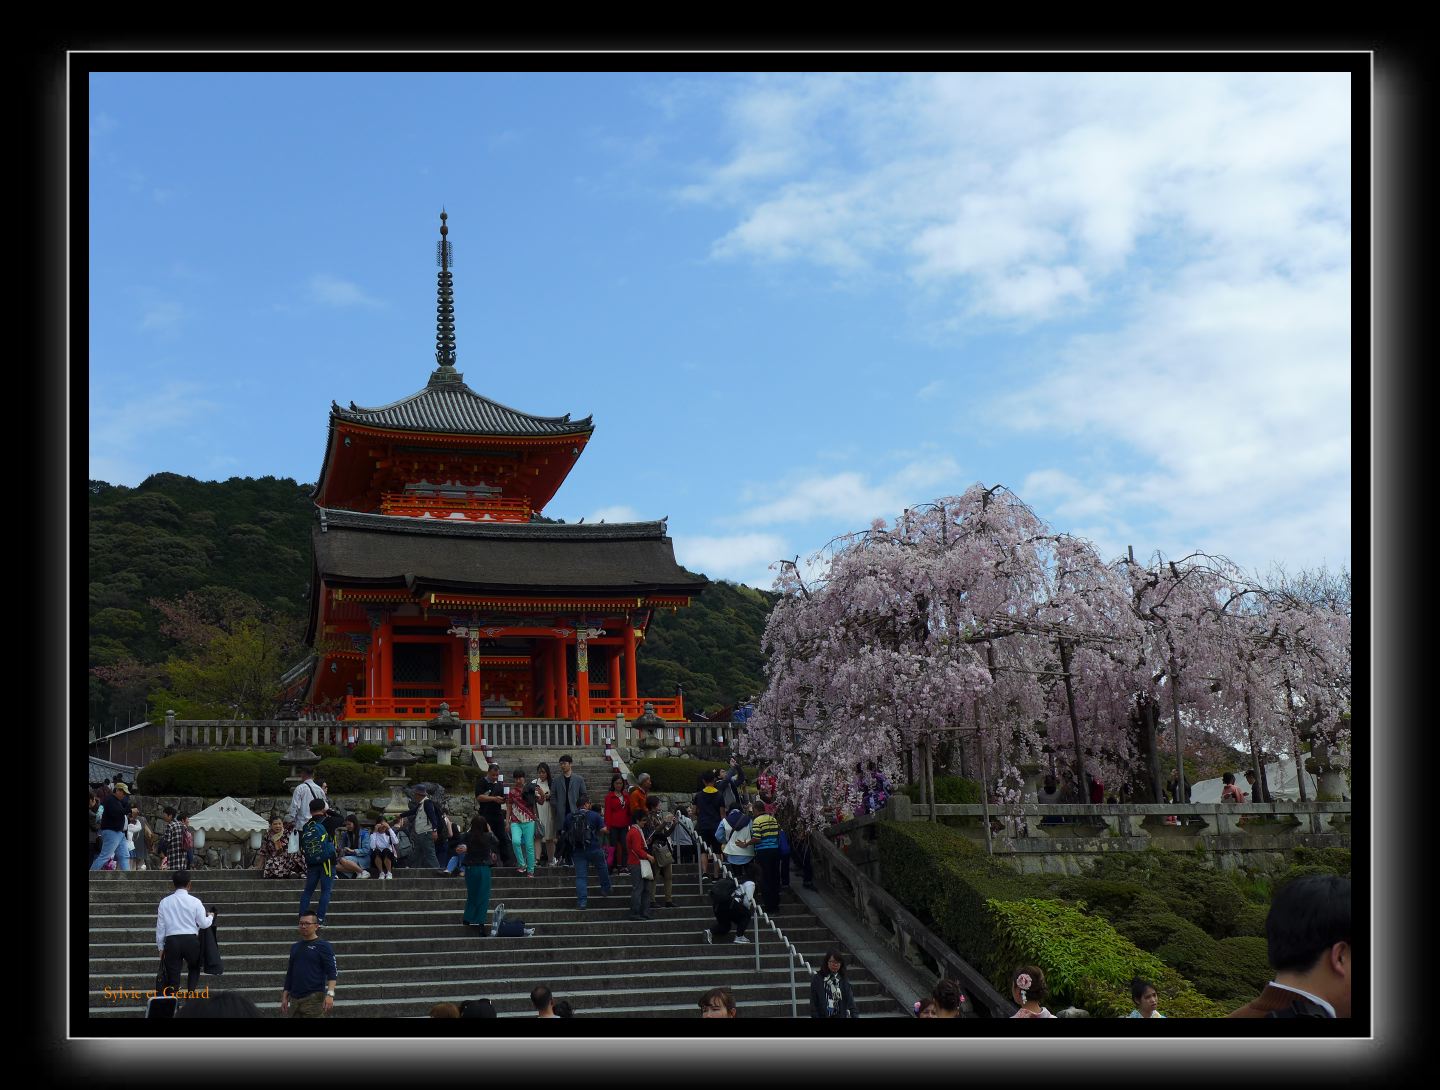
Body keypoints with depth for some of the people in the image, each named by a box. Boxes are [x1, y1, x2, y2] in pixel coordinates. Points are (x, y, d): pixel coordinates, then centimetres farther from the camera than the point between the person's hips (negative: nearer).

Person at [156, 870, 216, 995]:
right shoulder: (195, 902, -2)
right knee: (194, 968, 22)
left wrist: (160, 946, 15)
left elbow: (160, 926, 6)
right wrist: (211, 916, 23)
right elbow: (203, 924, 1)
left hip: (171, 941, 1)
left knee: (173, 973, 6)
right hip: (191, 940, -1)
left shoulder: (165, 902, 3)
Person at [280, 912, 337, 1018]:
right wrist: (285, 997, 15)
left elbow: (333, 972, -10)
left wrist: (330, 994, -23)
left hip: (314, 998, -6)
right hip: (295, 1000, 6)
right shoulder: (295, 947, 16)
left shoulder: (323, 946, -3)